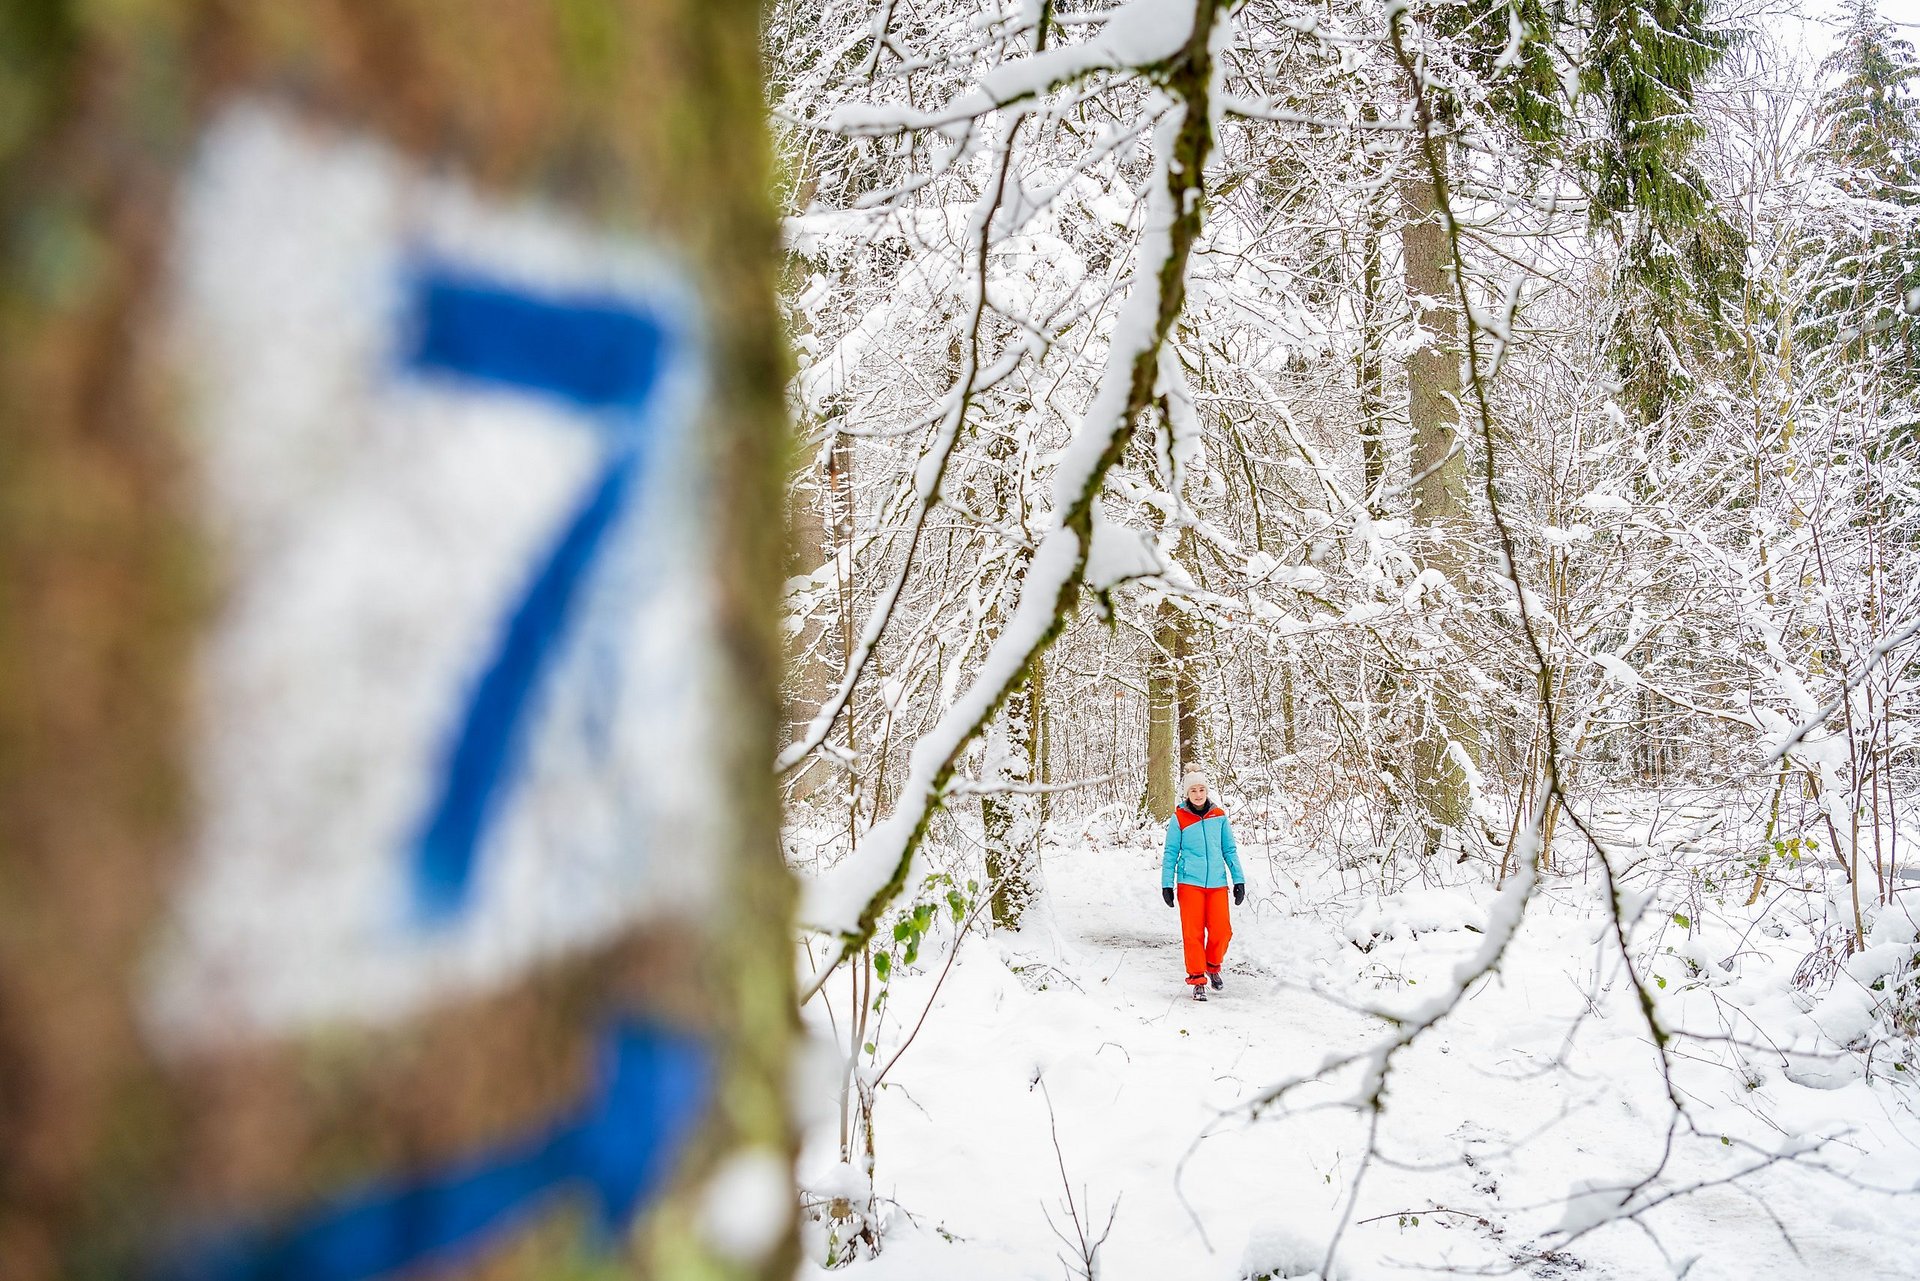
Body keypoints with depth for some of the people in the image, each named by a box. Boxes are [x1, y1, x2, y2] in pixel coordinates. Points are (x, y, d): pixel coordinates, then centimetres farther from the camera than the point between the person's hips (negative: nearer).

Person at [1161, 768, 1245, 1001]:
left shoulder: (1219, 816, 6)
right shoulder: (1179, 818, -1)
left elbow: (1230, 850, 12)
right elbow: (1171, 853, 4)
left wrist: (1238, 880, 7)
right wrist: (1167, 884, 1)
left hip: (1217, 882, 2)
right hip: (1189, 883, -2)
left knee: (1221, 931, -4)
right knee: (1192, 932, -3)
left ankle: (1213, 967, 23)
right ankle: (1197, 979, 8)